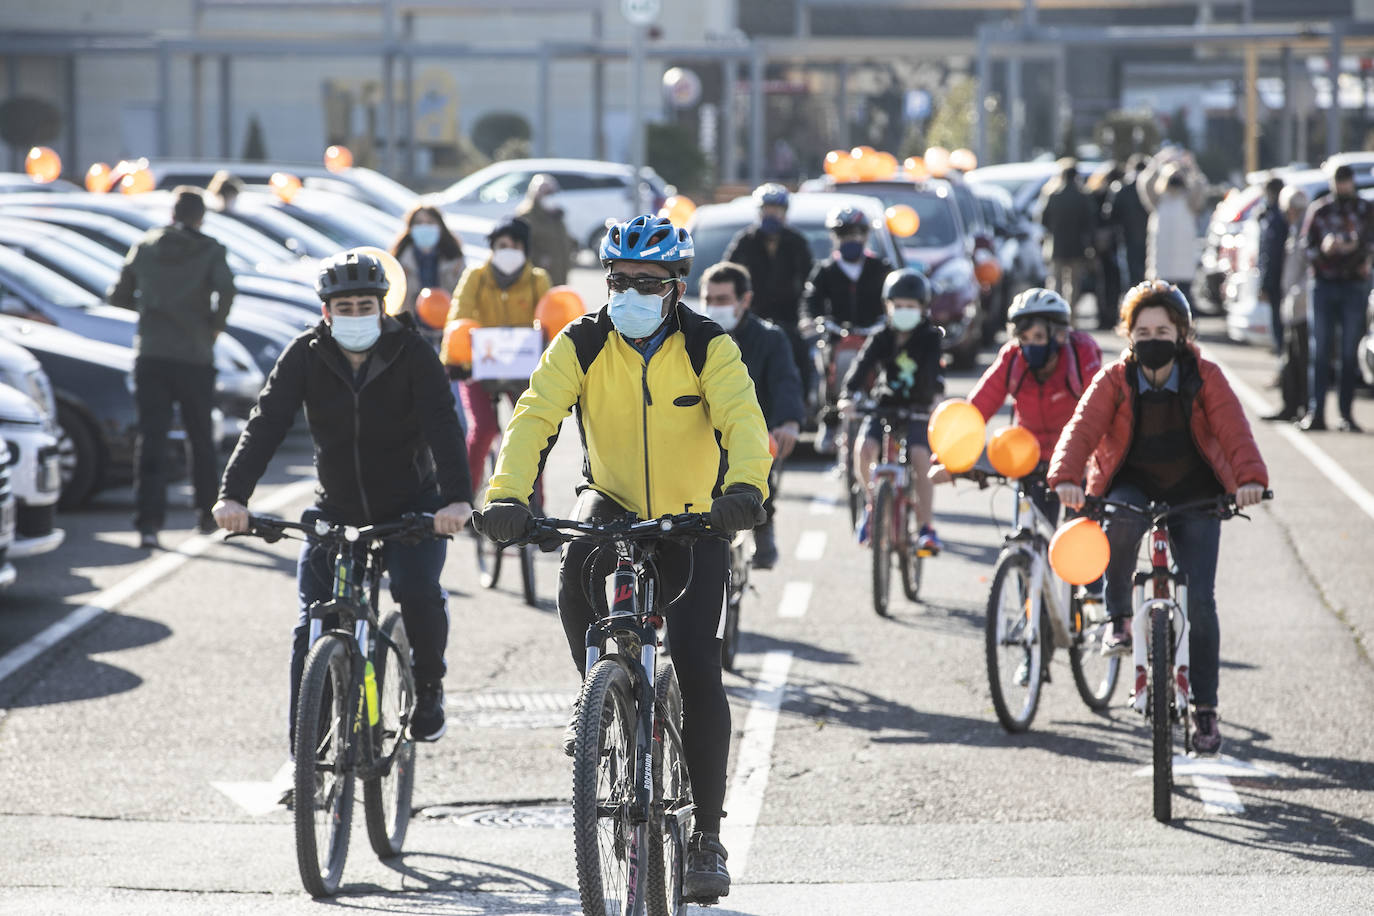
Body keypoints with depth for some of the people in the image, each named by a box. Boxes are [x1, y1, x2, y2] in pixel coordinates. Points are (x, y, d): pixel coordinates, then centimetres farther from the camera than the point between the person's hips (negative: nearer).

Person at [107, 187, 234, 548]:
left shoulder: (145, 247, 8)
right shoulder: (210, 250, -2)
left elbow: (118, 296, 9)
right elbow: (226, 289, -20)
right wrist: (215, 325, -4)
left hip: (150, 356, 2)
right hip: (195, 356, -1)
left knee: (151, 440, -1)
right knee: (202, 439, 15)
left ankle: (148, 522, -13)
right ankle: (207, 514, 24)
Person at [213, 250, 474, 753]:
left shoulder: (412, 354, -14)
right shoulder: (306, 355, -9)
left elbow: (442, 425, -25)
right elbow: (266, 423, -18)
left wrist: (456, 498, -42)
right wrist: (233, 494, -32)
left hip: (411, 509, -2)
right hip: (336, 512, 2)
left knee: (418, 592, -27)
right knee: (311, 630, -8)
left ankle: (428, 687, 2)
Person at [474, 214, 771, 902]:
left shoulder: (709, 348, -15)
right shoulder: (581, 345, -12)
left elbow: (744, 424, -30)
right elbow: (534, 418, -24)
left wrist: (745, 487, -51)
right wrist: (507, 495, -42)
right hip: (612, 503, 1)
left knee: (697, 670, -13)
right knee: (576, 578, -34)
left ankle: (707, 837, -2)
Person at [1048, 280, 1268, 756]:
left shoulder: (1205, 378, -8)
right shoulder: (1114, 381, -8)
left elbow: (1234, 430, -20)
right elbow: (1083, 427, -21)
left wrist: (1251, 477, -40)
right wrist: (1065, 476, -41)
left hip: (1195, 496, 0)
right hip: (1132, 486, 0)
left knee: (1200, 601, -9)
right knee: (1122, 519, -38)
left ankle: (1205, 710, 1)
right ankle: (1119, 619, -16)